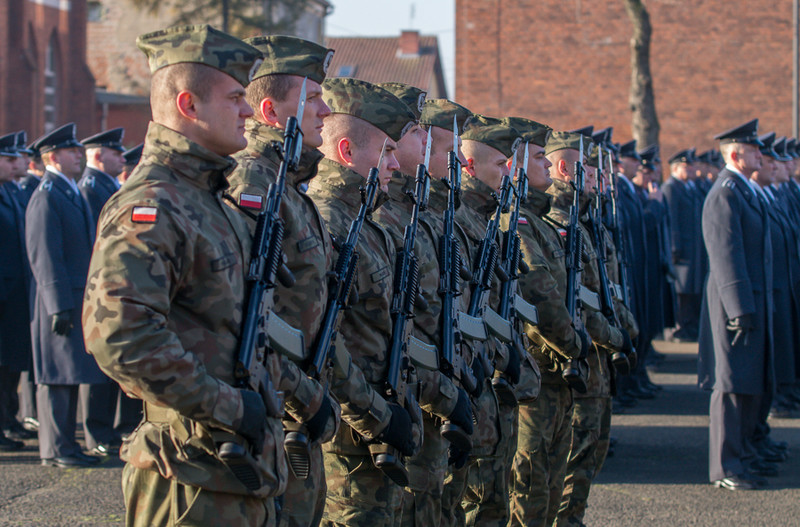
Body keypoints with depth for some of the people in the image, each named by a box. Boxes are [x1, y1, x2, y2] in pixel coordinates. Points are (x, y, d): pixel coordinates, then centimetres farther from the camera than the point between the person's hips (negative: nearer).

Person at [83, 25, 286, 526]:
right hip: (195, 483, -9)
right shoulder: (147, 207, -16)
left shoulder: (215, 202, 16)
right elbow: (117, 334, -29)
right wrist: (226, 407, -22)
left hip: (247, 468, 10)